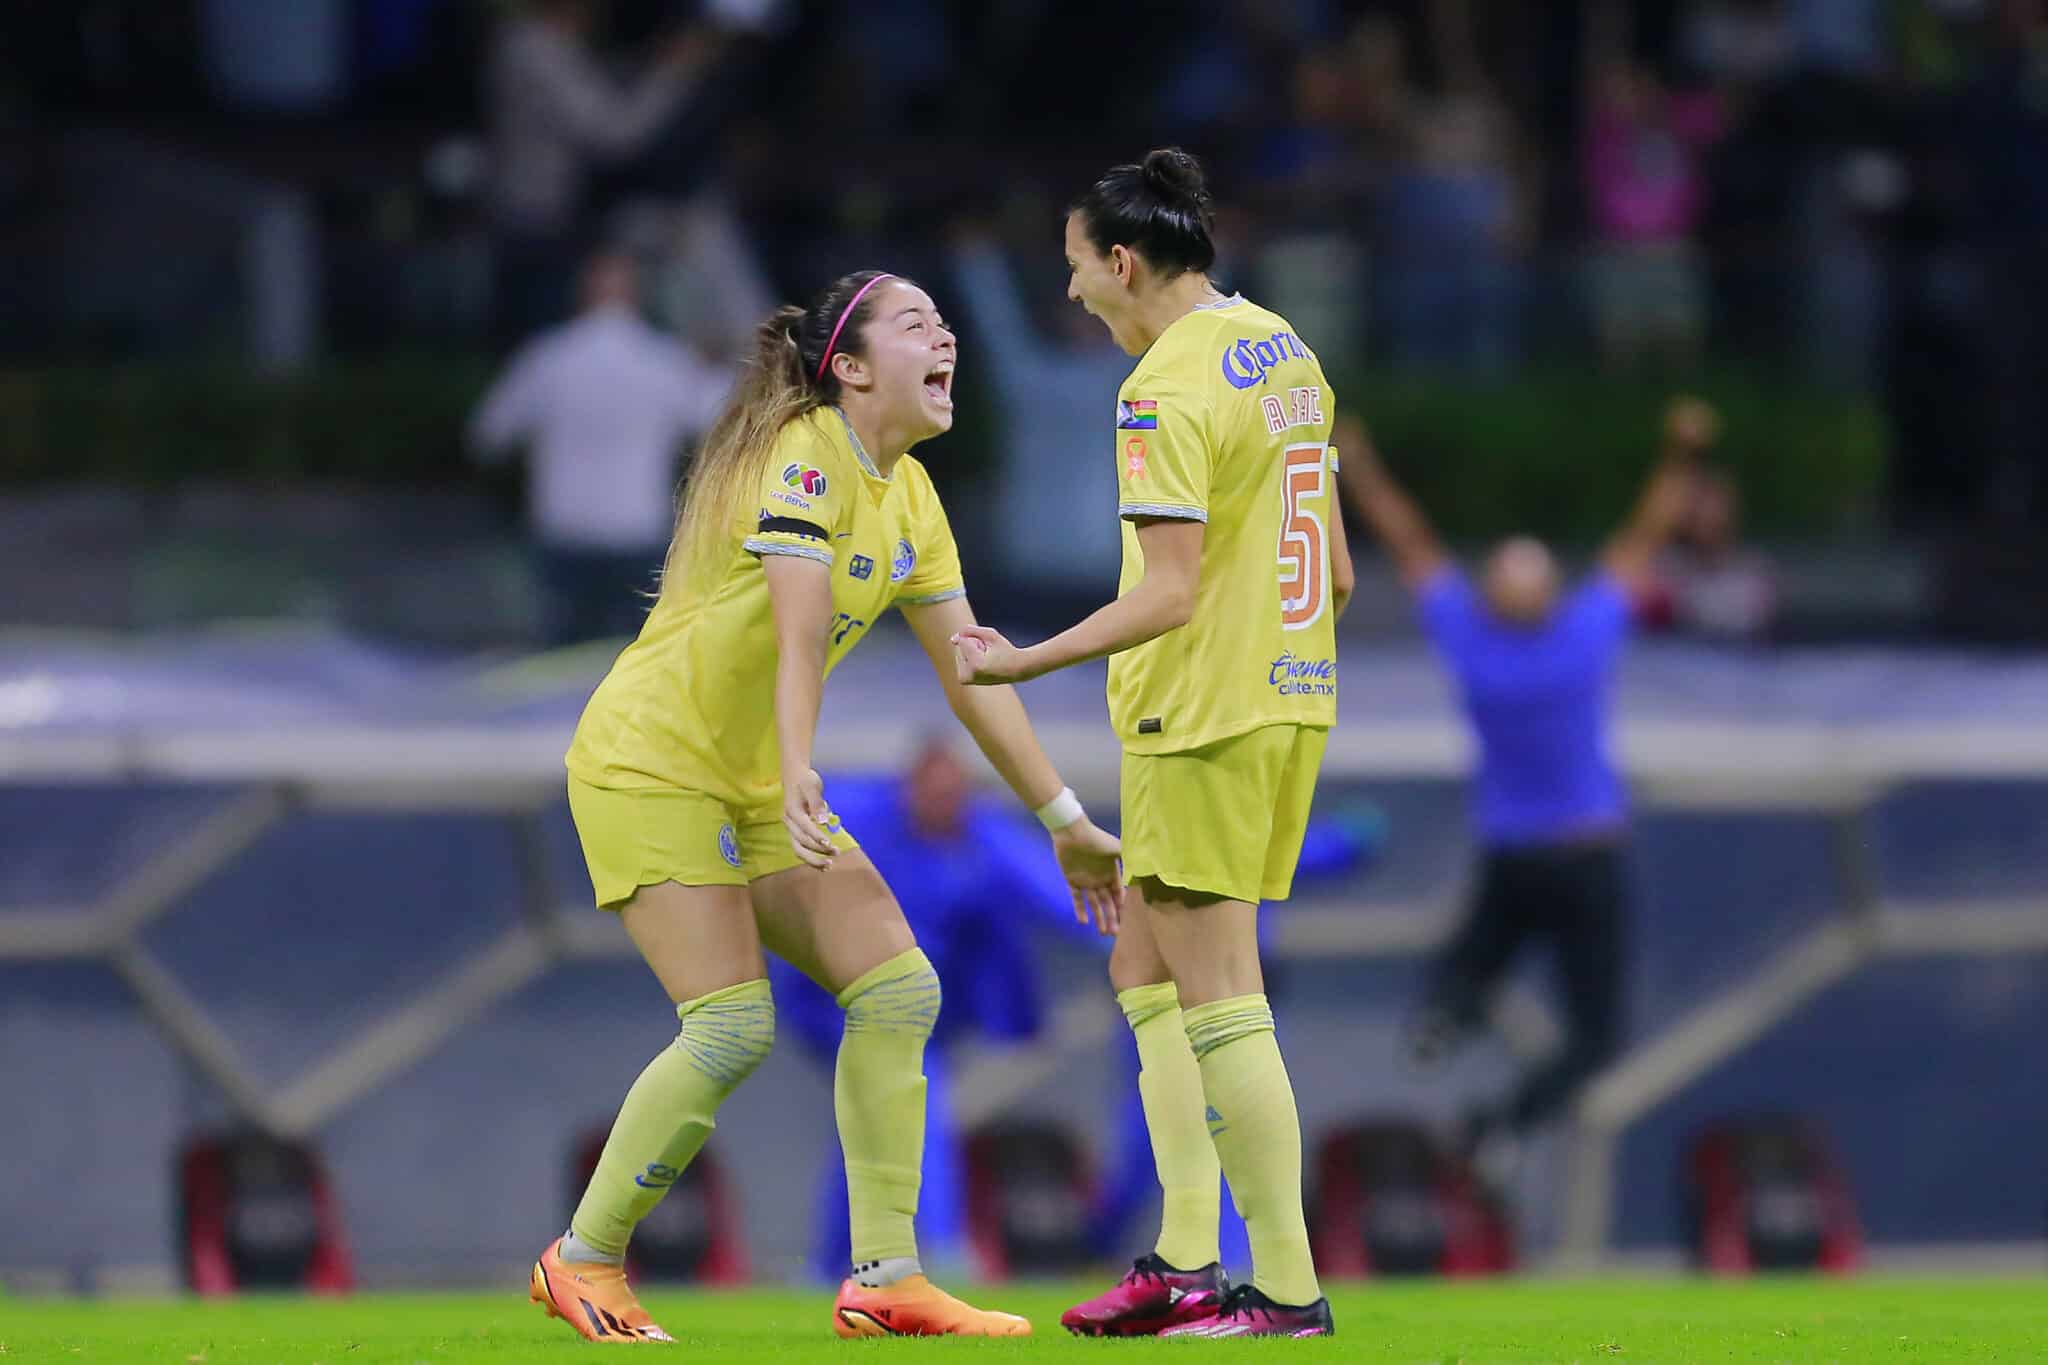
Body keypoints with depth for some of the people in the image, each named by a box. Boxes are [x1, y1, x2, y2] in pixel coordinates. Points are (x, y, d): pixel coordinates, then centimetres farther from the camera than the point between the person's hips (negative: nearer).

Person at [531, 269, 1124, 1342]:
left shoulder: (907, 495, 9)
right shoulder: (806, 458, -18)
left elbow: (971, 672, 12)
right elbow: (797, 638, -31)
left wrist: (1064, 822, 10)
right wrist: (798, 780, -45)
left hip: (752, 781, 9)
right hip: (648, 761, -9)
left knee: (898, 992, -3)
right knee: (733, 1030, -17)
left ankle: (884, 1279, -1)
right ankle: (583, 1261, 0)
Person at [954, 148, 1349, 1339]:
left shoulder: (1168, 391, -17)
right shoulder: (1285, 351, 11)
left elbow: (1169, 593, -23)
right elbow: (1336, 568, 16)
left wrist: (1026, 662, -22)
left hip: (1203, 716, -9)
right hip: (1291, 696, 9)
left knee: (1217, 1003, -5)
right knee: (1146, 971, 16)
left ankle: (1289, 1286, -5)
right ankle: (1187, 1262, 12)